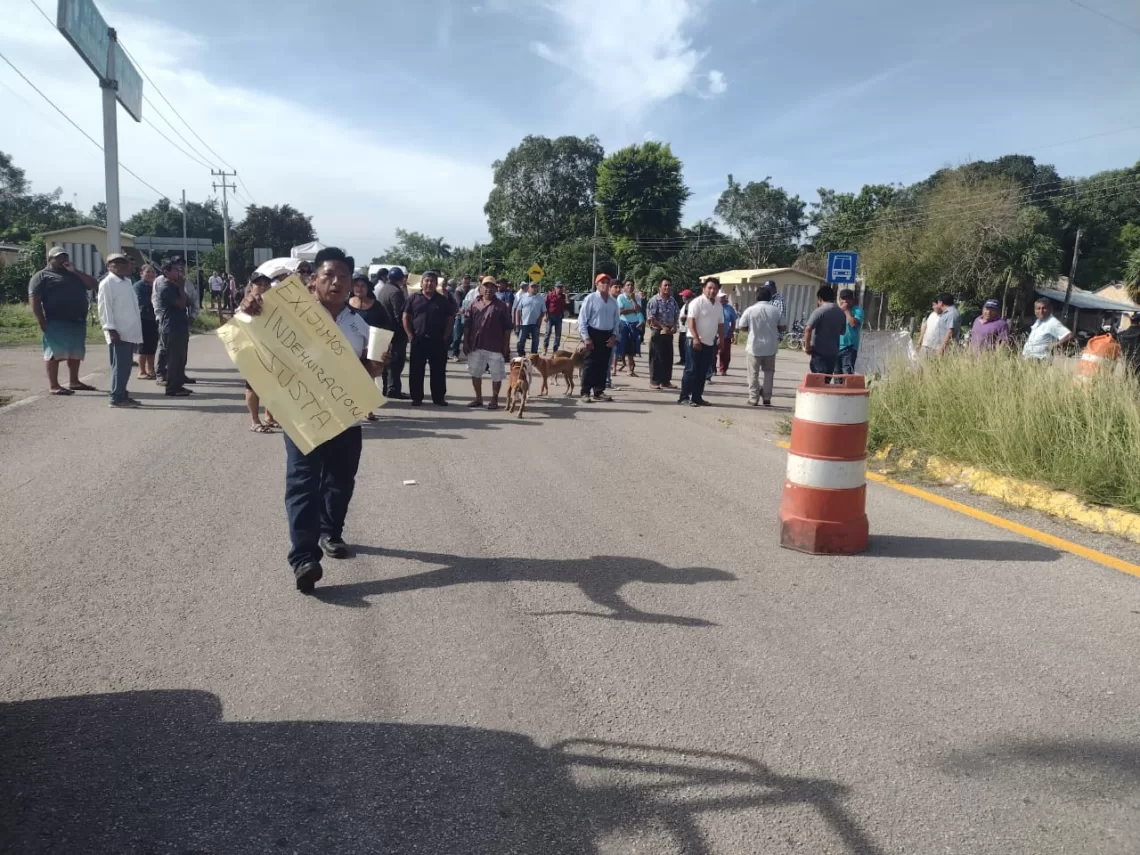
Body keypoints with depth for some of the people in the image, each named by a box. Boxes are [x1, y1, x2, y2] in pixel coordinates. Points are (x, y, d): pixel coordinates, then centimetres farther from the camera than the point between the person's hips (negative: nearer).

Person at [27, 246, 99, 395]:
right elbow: (34, 299, -7)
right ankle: (54, 386, -8)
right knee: (55, 353, -8)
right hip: (56, 323, -7)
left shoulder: (73, 275, 22)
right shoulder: (42, 276, 2)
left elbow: (93, 285, 10)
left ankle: (73, 382, 24)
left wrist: (75, 271, 1)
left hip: (78, 321, 7)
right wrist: (41, 321, -15)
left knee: (76, 353, 12)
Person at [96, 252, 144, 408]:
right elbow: (104, 308, -12)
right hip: (118, 332, -8)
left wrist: (136, 331, 17)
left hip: (130, 332, 8)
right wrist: (111, 329, -19)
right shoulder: (107, 283, -7)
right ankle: (117, 397, -2)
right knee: (120, 366, -6)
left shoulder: (127, 282, 18)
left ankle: (122, 395, 18)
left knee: (125, 366, 11)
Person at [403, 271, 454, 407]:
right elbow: (406, 317, 6)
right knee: (416, 371, 2)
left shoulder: (443, 300, 6)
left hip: (438, 341, 0)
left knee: (439, 371, 5)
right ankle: (416, 398, 10)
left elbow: (450, 319, 7)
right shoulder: (413, 298, 5)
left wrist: (445, 337, -2)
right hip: (418, 340, 0)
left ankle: (439, 398, 13)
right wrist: (410, 335, -2)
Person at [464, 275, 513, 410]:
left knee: (497, 375, 4)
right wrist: (466, 341, 3)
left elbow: (507, 328, -3)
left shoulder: (501, 306, -3)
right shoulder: (474, 304, 6)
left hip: (495, 347, -3)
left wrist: (506, 346, -7)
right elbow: (468, 325, 9)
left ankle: (494, 400, 17)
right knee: (475, 373, 10)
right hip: (476, 346, 3)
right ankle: (478, 398, 24)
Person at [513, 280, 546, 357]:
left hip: (535, 323, 1)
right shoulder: (523, 297, 1)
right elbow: (518, 310, 0)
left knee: (535, 341, 8)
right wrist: (517, 321, -7)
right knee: (521, 340, 2)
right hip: (524, 323, -1)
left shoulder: (541, 298, 4)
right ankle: (521, 355, 13)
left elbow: (543, 311, 8)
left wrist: (540, 319, -7)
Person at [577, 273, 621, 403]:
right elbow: (582, 319, -9)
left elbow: (616, 320, 14)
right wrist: (586, 337, -15)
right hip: (593, 334, -5)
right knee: (590, 364, -3)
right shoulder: (591, 299, -7)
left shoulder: (613, 301, 9)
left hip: (608, 335, 5)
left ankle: (599, 392, 18)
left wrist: (614, 335, 1)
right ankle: (585, 393, 2)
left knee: (603, 365, 9)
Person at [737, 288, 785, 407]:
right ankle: (766, 398, 15)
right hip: (770, 347, 2)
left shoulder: (750, 310, -8)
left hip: (755, 347, -2)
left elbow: (742, 327, -3)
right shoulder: (776, 310, -2)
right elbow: (781, 328, 5)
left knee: (753, 374, 6)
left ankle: (753, 399, 5)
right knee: (769, 372, 16)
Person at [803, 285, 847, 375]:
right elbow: (842, 331, 22)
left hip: (820, 352, -6)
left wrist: (807, 347, -13)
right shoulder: (842, 313, 10)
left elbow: (808, 329, -21)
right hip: (833, 352, 6)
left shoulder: (820, 311, -12)